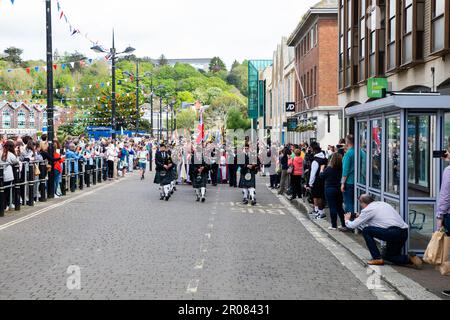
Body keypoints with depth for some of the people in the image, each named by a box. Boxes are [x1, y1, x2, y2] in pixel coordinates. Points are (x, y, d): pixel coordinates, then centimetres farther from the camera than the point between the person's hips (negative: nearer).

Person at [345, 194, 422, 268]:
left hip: (393, 233, -9)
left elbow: (353, 225, 7)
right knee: (388, 255, 26)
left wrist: (347, 220, 28)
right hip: (404, 233, 9)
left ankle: (378, 258, 4)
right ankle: (409, 259, 2)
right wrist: (360, 217, 43)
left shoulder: (368, 209, 0)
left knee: (366, 231, 4)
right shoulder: (383, 203, 23)